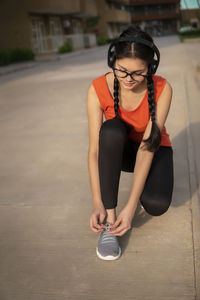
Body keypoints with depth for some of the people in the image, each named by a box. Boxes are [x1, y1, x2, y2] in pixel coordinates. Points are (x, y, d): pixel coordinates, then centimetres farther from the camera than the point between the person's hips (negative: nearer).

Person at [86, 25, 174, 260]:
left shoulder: (162, 90, -26)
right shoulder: (98, 89, -24)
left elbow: (147, 150, -31)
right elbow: (94, 149, -26)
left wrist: (130, 207, -36)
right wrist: (98, 203, -35)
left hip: (153, 148, 0)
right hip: (117, 150, 1)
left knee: (156, 204, -30)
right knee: (111, 129, -36)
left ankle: (149, 181, 9)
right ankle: (109, 220, -30)